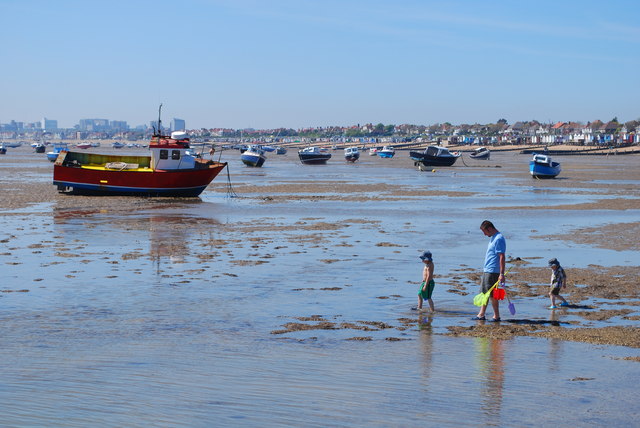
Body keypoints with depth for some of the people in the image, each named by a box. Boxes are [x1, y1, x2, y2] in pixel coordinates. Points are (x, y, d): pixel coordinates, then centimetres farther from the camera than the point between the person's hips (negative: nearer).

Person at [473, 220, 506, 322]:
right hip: (487, 270, 10)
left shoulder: (499, 239, -16)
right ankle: (481, 315, 18)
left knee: (491, 294, -4)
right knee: (484, 293, 12)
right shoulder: (492, 238, 15)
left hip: (493, 271, -10)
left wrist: (502, 274, -22)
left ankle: (496, 316, 5)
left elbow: (502, 257, -20)